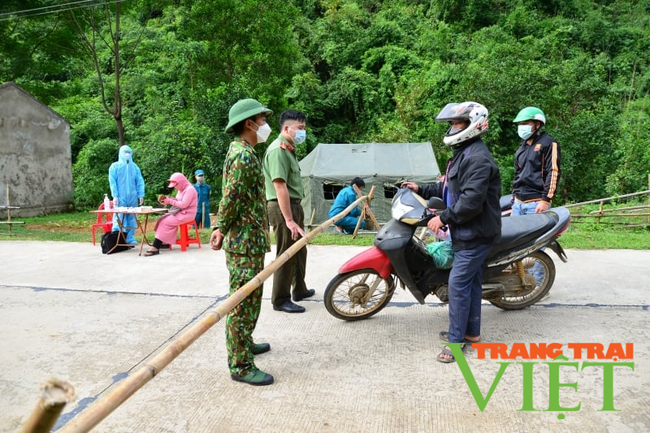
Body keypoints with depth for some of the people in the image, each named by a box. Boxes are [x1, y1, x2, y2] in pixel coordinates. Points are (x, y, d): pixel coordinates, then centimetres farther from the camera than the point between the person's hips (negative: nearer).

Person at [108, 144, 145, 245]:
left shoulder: (134, 167, 14)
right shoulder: (115, 166, 5)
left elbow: (140, 181, 10)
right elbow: (112, 182, -1)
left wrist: (141, 195, 1)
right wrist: (115, 196, -10)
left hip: (133, 197, 3)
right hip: (120, 198, -3)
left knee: (132, 218, 4)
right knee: (119, 218, -5)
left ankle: (130, 238, 9)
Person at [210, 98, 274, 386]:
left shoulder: (239, 151, 16)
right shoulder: (244, 156, -18)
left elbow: (229, 197, 16)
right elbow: (231, 199, -20)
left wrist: (220, 228, 11)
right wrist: (221, 230, -9)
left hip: (247, 240, 10)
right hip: (246, 241, -10)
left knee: (247, 298, 21)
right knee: (244, 302, -4)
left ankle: (244, 344, 36)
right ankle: (241, 365, 6)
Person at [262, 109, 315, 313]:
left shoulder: (289, 149, 15)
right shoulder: (278, 149, -17)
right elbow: (280, 186, -25)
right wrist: (289, 220, -28)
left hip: (294, 205, 10)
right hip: (282, 207, -10)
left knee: (299, 250, 20)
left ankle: (300, 290, 36)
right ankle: (280, 300, 9)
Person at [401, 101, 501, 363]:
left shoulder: (478, 158, -20)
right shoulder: (464, 153, 17)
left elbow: (472, 200, -28)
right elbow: (449, 188, 22)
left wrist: (443, 218, -22)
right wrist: (422, 190, 15)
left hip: (475, 233, -11)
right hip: (468, 231, 11)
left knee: (458, 283, -7)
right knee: (471, 281, 16)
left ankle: (456, 339, 4)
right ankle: (471, 332, 28)